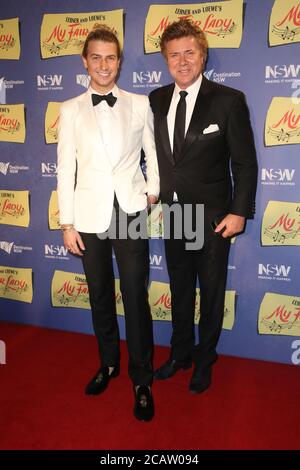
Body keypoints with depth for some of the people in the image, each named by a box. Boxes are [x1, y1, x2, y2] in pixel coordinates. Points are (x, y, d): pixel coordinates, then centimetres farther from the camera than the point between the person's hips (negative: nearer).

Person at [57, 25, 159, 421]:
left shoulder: (140, 104, 4)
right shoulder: (70, 110, 5)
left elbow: (153, 154, 12)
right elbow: (66, 169, 2)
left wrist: (153, 191, 0)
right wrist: (67, 224, 0)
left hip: (130, 213, -1)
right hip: (90, 216, 2)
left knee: (136, 299, 0)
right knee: (100, 296, 14)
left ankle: (142, 380, 16)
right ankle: (108, 363, 34)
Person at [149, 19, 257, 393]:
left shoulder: (229, 101, -9)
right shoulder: (156, 100, 4)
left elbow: (245, 162, -8)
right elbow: (158, 154, 10)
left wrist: (240, 212, -12)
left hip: (212, 217, -4)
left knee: (211, 292, 12)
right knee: (179, 290, 18)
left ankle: (204, 359, 33)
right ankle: (180, 352, 38)